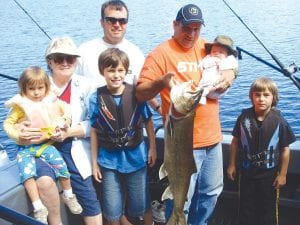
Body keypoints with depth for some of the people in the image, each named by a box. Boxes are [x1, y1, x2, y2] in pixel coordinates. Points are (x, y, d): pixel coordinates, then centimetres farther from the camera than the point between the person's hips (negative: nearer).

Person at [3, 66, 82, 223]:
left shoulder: (51, 101, 4)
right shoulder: (20, 105, -3)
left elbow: (66, 109, 14)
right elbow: (7, 124, -2)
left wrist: (64, 121, -5)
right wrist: (18, 135, -17)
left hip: (46, 144, 2)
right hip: (26, 147, -1)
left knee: (61, 166, -15)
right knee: (27, 173, -25)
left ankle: (69, 196, 11)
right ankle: (38, 208, -16)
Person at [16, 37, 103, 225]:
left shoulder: (85, 86, 3)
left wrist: (68, 132, -18)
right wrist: (22, 133, -18)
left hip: (74, 148, 0)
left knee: (88, 195, -6)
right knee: (45, 180, -28)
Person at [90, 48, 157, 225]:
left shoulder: (136, 94, -9)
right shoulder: (96, 99, -9)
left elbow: (148, 122, 3)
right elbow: (94, 131, -2)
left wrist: (152, 148, 4)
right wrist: (94, 162, 1)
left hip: (135, 157, 0)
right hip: (109, 160, 0)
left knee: (141, 205, 14)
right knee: (112, 210, 12)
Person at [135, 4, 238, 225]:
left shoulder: (207, 48, 7)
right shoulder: (161, 53, -12)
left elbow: (229, 65, 17)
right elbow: (141, 93, -16)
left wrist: (231, 73, -7)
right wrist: (161, 81, -37)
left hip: (212, 137, 7)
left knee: (212, 191, 21)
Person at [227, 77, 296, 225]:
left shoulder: (279, 121, -15)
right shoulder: (244, 117, -10)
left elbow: (285, 149, -8)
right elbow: (235, 141, 0)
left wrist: (282, 174, -5)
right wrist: (232, 165, 4)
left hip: (270, 174, -1)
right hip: (247, 173, 2)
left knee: (268, 209, 14)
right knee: (246, 209, 17)